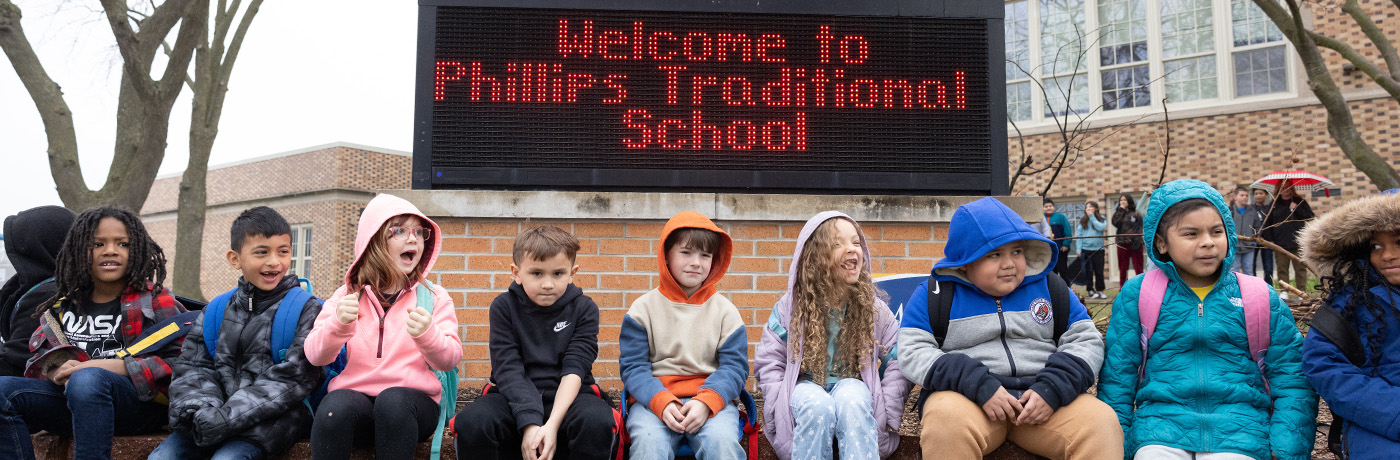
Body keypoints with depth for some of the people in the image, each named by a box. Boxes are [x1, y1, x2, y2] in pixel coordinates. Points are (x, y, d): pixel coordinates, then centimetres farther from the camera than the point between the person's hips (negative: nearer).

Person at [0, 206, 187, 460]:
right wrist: (57, 370, -8)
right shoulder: (63, 305, 19)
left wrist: (114, 367, -16)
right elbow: (39, 358, 17)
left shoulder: (154, 299, 4)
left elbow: (180, 361, -6)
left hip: (140, 401, -5)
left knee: (87, 380, -35)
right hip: (70, 399, 5)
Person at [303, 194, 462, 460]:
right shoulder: (348, 296, 13)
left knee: (392, 399, -35)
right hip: (354, 394, 1)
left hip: (412, 399, 0)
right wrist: (339, 324, -19)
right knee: (335, 406, -33)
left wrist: (427, 334, -24)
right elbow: (315, 356, 2)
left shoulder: (434, 297, 9)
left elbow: (449, 360, -2)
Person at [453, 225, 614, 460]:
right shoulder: (504, 306, 1)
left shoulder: (583, 308, 1)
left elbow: (574, 370, -9)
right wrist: (530, 423, -23)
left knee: (596, 421, -35)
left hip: (567, 396, 0)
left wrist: (552, 424, -23)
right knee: (471, 423, -31)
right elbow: (508, 369, -8)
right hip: (515, 397, 1)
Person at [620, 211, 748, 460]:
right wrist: (662, 403, -18)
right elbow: (632, 367, 1)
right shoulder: (643, 309, 7)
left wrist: (706, 402, -17)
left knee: (722, 440, -31)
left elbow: (734, 366, 2)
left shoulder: (725, 311, 10)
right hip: (654, 398, -1)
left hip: (712, 399, 1)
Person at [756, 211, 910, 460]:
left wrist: (885, 412, -8)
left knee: (851, 399, -35)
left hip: (852, 386, 1)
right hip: (806, 386, -1)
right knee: (817, 406, -36)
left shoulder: (874, 308, 0)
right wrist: (784, 406, -12)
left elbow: (897, 364, 3)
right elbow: (769, 362, 1)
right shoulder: (791, 307, -2)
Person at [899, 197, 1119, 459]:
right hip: (966, 398, -2)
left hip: (1046, 399, 2)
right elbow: (912, 352, -2)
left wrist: (1051, 388, -9)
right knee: (946, 421, -37)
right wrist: (980, 385, -16)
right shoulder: (935, 293, 8)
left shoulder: (1049, 287, 17)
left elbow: (1087, 340, 12)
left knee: (1101, 421, -27)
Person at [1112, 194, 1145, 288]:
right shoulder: (1118, 212, 12)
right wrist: (1121, 210, -4)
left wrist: (1136, 241, -12)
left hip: (1134, 244, -3)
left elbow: (1139, 228, -2)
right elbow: (1115, 223, -7)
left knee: (1138, 268, -2)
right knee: (1122, 268, 6)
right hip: (1122, 244, 3)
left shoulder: (1136, 212, 3)